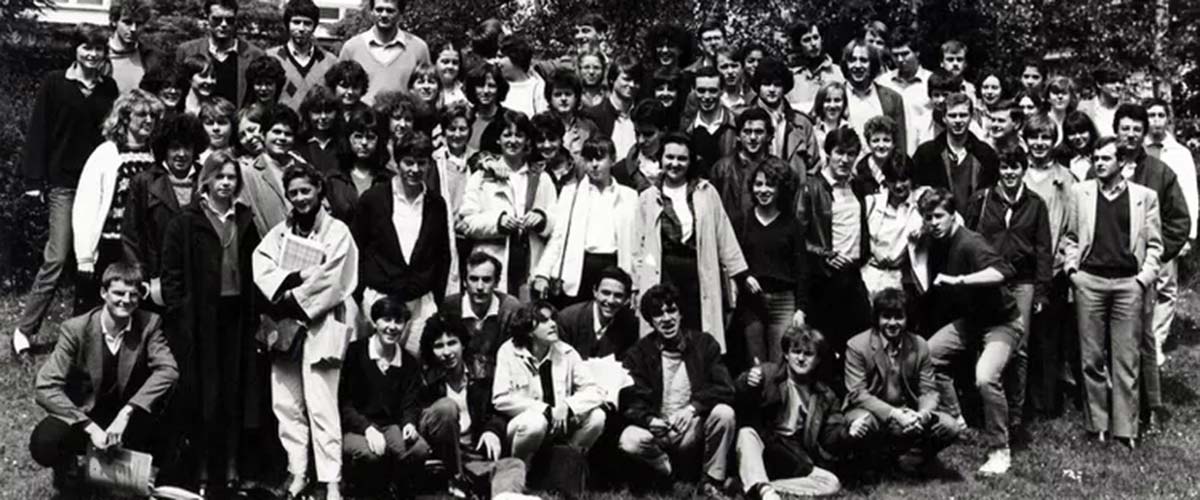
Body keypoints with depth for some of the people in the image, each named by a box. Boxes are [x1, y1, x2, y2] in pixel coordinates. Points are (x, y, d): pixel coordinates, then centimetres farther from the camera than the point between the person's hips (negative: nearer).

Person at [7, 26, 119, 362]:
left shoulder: (109, 88, 10)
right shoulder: (54, 83, 1)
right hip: (63, 183, -3)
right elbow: (38, 131, -1)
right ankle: (22, 333, -4)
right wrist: (34, 179, -7)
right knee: (56, 261, -9)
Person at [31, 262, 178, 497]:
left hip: (126, 421, 1)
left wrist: (126, 413, -37)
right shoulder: (75, 329, -15)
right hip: (81, 417, 0)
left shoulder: (149, 324, -10)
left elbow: (168, 369, -24)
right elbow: (45, 388, -22)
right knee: (43, 443, -31)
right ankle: (69, 473, 6)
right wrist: (91, 428, -33)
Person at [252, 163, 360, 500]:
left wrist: (293, 300, -8)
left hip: (320, 325, -5)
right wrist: (296, 277, -14)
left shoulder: (337, 232, 0)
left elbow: (330, 284, -10)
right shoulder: (279, 232, 14)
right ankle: (297, 472, 14)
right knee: (285, 403, 4)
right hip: (284, 326, 5)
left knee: (321, 407, -10)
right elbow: (261, 269, 0)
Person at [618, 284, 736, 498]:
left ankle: (712, 482, -8)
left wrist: (692, 408, -25)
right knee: (629, 440, -30)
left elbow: (725, 389, -9)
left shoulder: (704, 344, 0)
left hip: (695, 429, 0)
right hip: (658, 431, 0)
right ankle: (669, 472, 3)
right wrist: (650, 420, -27)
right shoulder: (638, 353, 0)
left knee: (723, 412, -29)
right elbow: (631, 402, -6)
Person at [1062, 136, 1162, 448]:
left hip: (1129, 282, -1)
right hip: (1089, 281, 1)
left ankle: (1125, 427, 6)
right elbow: (1071, 236, 14)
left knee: (1127, 358, 0)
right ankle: (1097, 423, 13)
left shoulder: (1144, 196, 6)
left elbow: (1154, 243, 8)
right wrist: (1072, 267, 1)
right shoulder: (1080, 192, 9)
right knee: (1092, 356, 4)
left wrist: (1145, 276, -4)